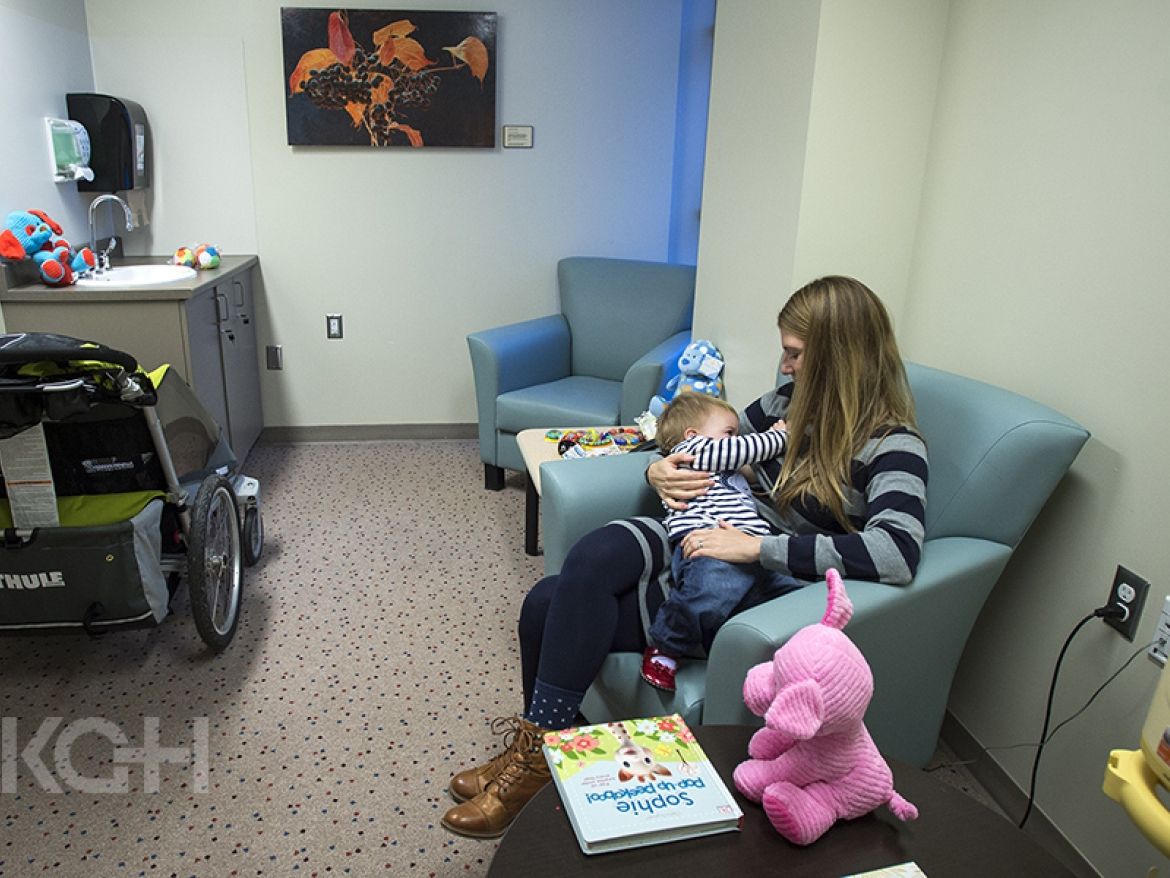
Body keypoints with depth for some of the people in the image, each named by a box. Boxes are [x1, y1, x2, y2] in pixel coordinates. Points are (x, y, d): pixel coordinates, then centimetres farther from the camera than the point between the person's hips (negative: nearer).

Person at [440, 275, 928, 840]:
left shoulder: (892, 445, -14)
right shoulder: (793, 401, 8)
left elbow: (898, 552, -32)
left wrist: (757, 547, -31)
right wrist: (659, 471, -2)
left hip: (757, 593, -7)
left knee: (558, 610, -20)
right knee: (555, 593, -15)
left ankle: (541, 752, 1)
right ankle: (536, 751, 7)